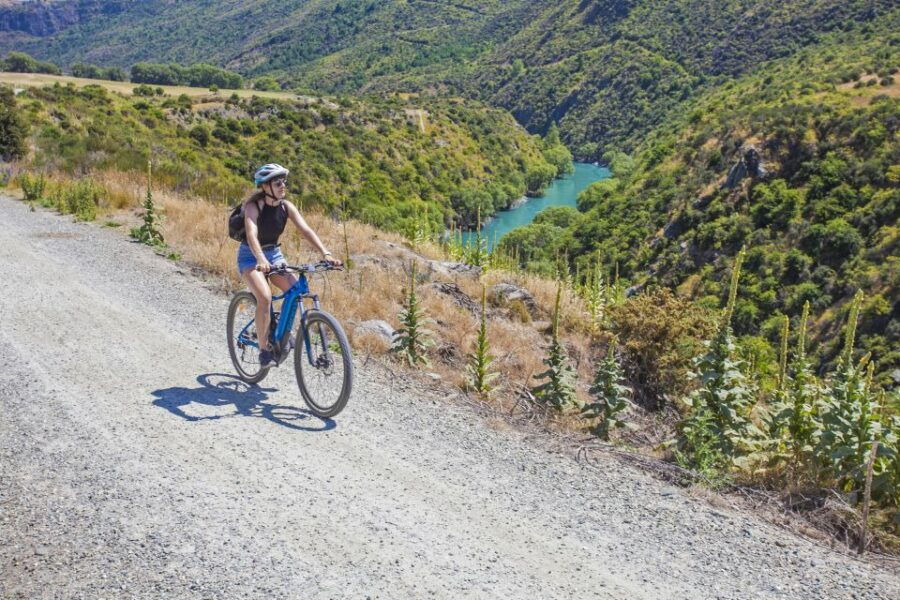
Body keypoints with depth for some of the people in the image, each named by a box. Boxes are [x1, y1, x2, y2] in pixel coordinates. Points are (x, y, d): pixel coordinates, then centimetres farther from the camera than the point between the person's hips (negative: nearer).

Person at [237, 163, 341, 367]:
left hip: (274, 253, 5)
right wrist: (261, 260, -57)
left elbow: (306, 230, -17)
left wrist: (326, 253, -32)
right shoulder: (253, 206, -22)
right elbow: (251, 235, -38)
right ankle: (264, 349, -13)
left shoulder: (286, 206, -8)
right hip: (250, 256, -5)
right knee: (265, 297, -28)